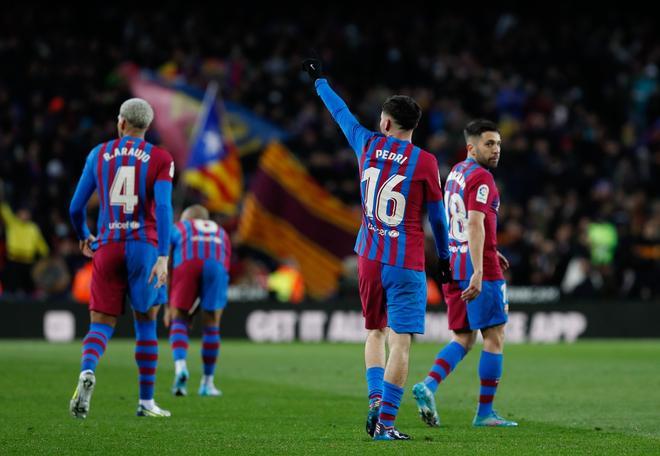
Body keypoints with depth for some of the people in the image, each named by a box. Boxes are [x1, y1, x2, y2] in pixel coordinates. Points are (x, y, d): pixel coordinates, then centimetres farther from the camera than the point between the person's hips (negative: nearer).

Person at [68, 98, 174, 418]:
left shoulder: (99, 155, 7)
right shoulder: (160, 159, 1)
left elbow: (76, 207, 9)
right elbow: (163, 207, -13)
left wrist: (83, 237, 29)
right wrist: (163, 257, -17)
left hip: (107, 247, 1)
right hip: (143, 247, -1)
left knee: (101, 324, 3)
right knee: (146, 324, 12)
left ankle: (87, 372, -29)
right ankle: (146, 401, 16)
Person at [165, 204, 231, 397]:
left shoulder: (179, 228, 35)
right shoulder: (221, 233, 41)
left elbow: (168, 270, 27)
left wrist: (169, 307, 29)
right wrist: (198, 305, 36)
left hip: (188, 265, -1)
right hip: (215, 265, 1)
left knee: (179, 321, 14)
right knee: (211, 325, 15)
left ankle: (180, 366, -11)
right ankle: (207, 383, 21)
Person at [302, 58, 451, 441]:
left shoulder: (368, 146, 2)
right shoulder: (424, 161, -7)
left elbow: (341, 113, 21)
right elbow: (437, 215, 1)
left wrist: (319, 80, 38)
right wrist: (444, 257, 15)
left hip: (369, 258, 4)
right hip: (407, 264, -4)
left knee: (375, 331, 20)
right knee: (401, 341, -5)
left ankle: (376, 399, 0)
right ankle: (385, 423, -10)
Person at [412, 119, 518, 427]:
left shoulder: (455, 173, 15)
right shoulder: (481, 177, -13)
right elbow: (475, 224, -23)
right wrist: (478, 273, -29)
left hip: (454, 264, 8)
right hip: (480, 267, -8)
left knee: (463, 339, 11)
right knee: (495, 337, 2)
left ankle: (428, 385, -12)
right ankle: (485, 413, 4)